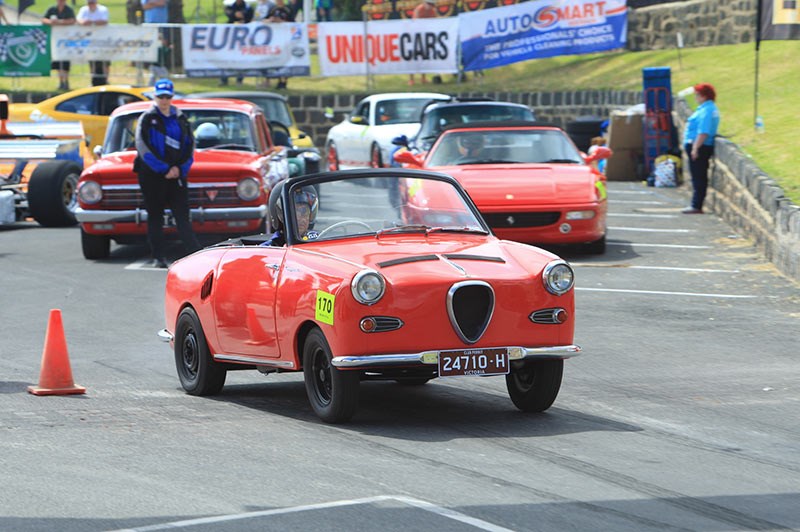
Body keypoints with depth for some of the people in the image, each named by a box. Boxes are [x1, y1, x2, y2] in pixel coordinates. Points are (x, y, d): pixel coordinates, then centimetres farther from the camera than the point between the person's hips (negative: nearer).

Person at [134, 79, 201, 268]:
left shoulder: (180, 119, 11)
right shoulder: (147, 119, 0)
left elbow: (190, 147, 11)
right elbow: (143, 147, -8)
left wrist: (180, 168, -5)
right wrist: (164, 169, -13)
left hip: (177, 174, 2)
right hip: (152, 175, -2)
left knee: (182, 216, -4)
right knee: (155, 216, 2)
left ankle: (196, 253, -11)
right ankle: (158, 257, 6)